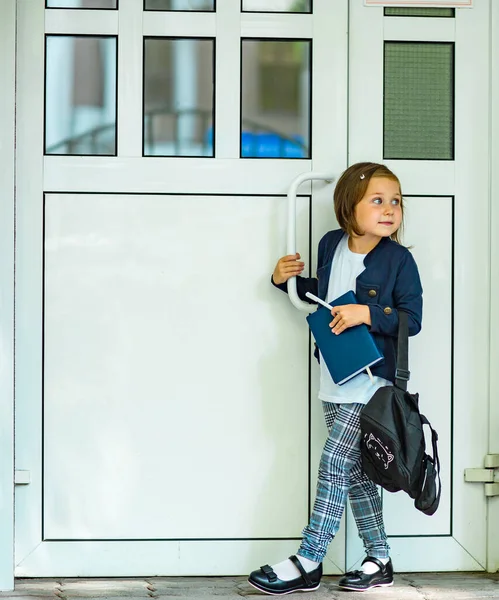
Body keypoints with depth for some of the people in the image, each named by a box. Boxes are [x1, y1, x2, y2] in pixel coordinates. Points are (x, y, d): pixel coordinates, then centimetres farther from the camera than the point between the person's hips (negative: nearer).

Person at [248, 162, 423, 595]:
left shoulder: (398, 259, -12)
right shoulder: (331, 245, 3)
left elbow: (412, 318, -13)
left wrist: (367, 313, -25)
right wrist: (288, 279, 5)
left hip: (370, 381, -7)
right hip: (335, 381, 7)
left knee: (334, 462, -8)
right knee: (355, 470, 11)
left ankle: (308, 563, 0)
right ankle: (380, 561, 22)